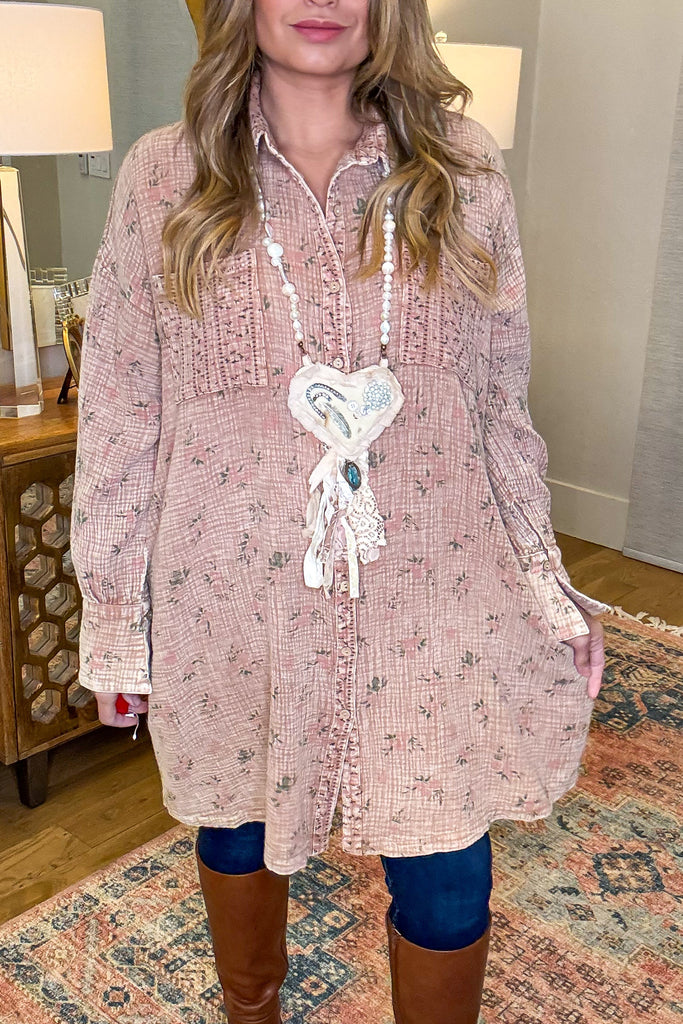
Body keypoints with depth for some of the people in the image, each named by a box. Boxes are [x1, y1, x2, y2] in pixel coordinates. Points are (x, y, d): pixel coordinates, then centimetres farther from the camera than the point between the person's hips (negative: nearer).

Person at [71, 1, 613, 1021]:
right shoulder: (163, 176, -1)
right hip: (235, 591, 1)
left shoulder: (464, 171, 1)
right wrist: (112, 609, 2)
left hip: (429, 584, 0)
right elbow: (119, 408, 1)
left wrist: (546, 584, 4)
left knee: (447, 878, 8)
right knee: (237, 816, 22)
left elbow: (500, 397, 5)